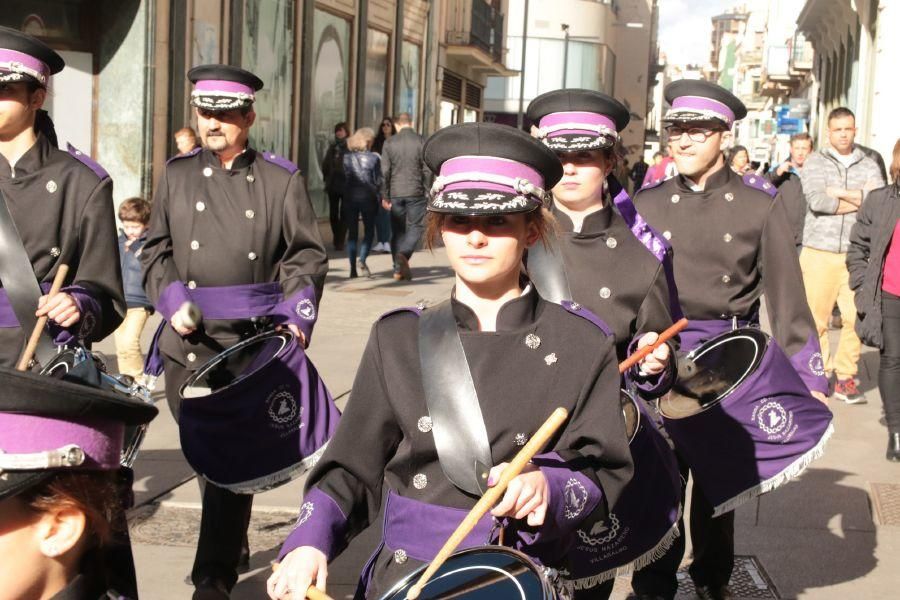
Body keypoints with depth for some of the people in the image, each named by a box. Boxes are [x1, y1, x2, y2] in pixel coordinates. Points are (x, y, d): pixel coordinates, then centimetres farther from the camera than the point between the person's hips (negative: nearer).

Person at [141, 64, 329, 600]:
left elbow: (306, 256, 4)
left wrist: (298, 316, -9)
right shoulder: (177, 174, 11)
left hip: (256, 340, -3)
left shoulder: (282, 180, 4)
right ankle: (232, 539, 33)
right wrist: (171, 297, -4)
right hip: (191, 340, 3)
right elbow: (156, 250, 13)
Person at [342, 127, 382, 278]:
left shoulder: (347, 157, 2)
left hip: (350, 197, 2)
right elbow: (378, 181, -1)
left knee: (352, 232, 7)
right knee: (369, 230, 10)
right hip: (368, 197, -2)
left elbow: (343, 177, 3)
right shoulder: (374, 158, -4)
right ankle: (362, 260, -11)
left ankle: (353, 268, 2)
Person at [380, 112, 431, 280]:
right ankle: (404, 254, -21)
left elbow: (384, 171, 1)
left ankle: (399, 269, 10)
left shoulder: (389, 143, 3)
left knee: (397, 230, 10)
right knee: (416, 227, 4)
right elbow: (427, 170, -4)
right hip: (415, 192, -2)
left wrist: (384, 196, 5)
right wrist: (427, 192, 5)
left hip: (395, 193, 2)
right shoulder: (421, 142, -3)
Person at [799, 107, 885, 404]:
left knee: (857, 318, -4)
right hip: (819, 253, -2)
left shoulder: (869, 166, 12)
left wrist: (842, 193, -10)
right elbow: (817, 200, -13)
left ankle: (845, 378, 10)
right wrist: (860, 199, -6)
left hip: (857, 255, 2)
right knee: (816, 318, -3)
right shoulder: (815, 162, 5)